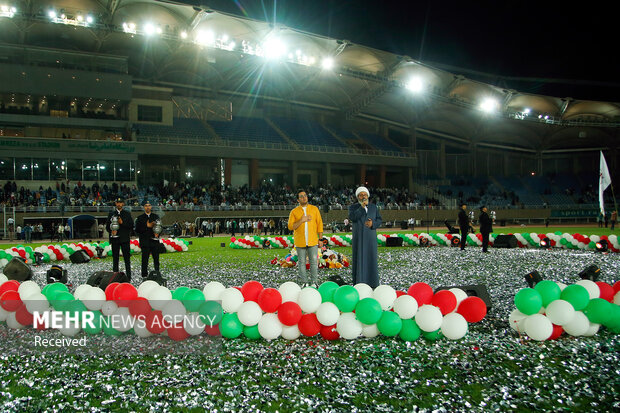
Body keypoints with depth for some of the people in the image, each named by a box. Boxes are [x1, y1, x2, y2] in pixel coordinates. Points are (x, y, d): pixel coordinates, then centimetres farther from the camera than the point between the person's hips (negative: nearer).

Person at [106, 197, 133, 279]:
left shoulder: (127, 214, 8)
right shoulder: (111, 214, 12)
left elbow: (131, 225, 1)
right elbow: (107, 226, 11)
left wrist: (122, 223, -13)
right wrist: (111, 231, -9)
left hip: (124, 239, -1)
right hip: (114, 239, 2)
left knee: (127, 258, -2)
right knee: (115, 258, 4)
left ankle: (128, 277, 1)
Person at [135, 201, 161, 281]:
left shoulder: (156, 217, 13)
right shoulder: (140, 218, 7)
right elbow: (137, 230, -2)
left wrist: (157, 233, -7)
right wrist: (147, 226, -13)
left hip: (154, 241, 1)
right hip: (145, 242, -1)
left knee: (156, 258, 2)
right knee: (145, 259, -1)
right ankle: (144, 275, 4)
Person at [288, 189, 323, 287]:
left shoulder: (314, 209, 8)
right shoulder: (294, 212, 5)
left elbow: (319, 224, 9)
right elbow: (290, 226, -2)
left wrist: (321, 239, 4)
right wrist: (301, 221, -15)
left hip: (313, 241, 0)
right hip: (300, 242, 0)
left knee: (314, 261, -2)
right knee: (301, 262, 3)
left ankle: (314, 282, 5)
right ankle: (304, 282, 11)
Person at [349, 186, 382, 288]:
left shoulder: (374, 207, 8)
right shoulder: (353, 207, 0)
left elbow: (379, 220, 5)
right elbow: (352, 218, -18)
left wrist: (373, 223, -16)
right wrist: (362, 207, -26)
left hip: (371, 238, 2)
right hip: (358, 239, -2)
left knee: (371, 260, 3)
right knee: (359, 260, -3)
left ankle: (372, 283, 10)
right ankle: (358, 284, 1)